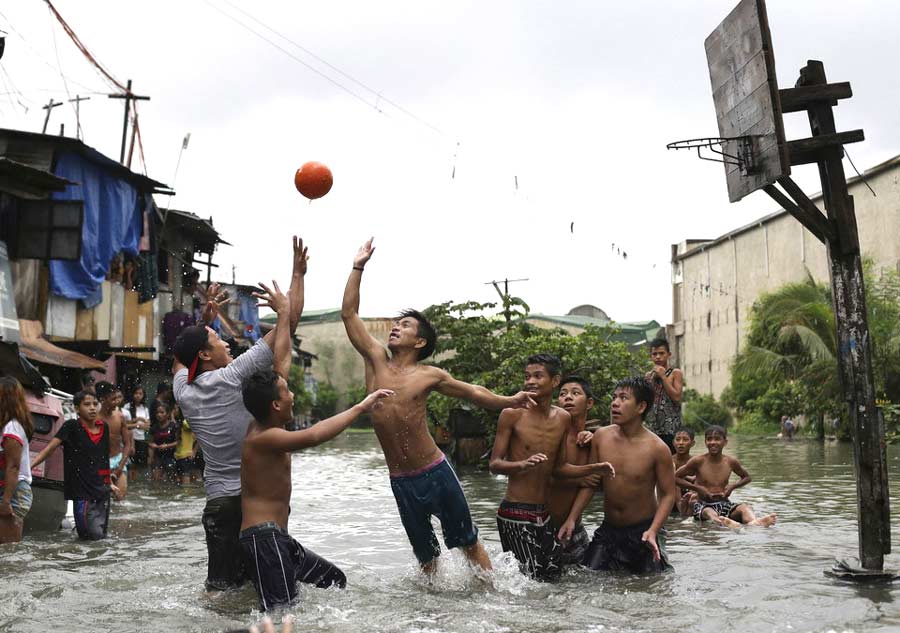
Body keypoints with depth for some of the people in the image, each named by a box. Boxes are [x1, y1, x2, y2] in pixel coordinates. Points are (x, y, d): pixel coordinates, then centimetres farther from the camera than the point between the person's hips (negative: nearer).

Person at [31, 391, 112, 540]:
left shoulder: (104, 427, 6)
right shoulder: (71, 427, -8)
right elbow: (51, 447, -15)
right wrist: (30, 465, -26)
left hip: (102, 489, 5)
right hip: (82, 491, -5)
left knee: (101, 535, 10)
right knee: (94, 535, -10)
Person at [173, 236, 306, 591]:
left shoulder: (184, 391, 5)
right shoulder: (232, 377, -11)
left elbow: (180, 358, 31)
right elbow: (288, 324, -10)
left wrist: (205, 320, 27)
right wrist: (298, 274, -2)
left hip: (218, 502, 5)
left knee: (220, 586, 7)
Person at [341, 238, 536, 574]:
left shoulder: (428, 376, -3)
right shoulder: (376, 360, 2)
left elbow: (471, 391, 9)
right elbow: (349, 314, 2)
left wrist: (509, 401, -2)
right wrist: (358, 268, 0)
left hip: (436, 472, -2)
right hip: (401, 482, 2)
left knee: (468, 542, 8)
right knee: (425, 555, 12)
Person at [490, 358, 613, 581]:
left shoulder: (562, 419, 8)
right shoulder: (512, 414, -8)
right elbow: (494, 464, -9)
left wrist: (592, 469, 4)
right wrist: (523, 464, -27)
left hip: (543, 513, 6)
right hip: (515, 513, -6)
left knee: (554, 575, 10)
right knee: (530, 578, -7)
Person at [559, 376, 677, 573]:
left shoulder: (657, 448, -15)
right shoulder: (601, 437, -4)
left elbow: (668, 494, -10)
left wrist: (653, 531, -23)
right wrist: (572, 518, -1)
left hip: (643, 530, -3)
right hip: (608, 530, 3)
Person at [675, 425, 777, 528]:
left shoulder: (731, 461, 5)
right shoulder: (698, 461, -3)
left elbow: (747, 477, 23)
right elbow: (676, 477, 3)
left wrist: (733, 486, 4)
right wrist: (697, 487, -6)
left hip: (725, 504, 4)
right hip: (703, 505, -4)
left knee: (744, 507, -27)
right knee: (709, 512, -38)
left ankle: (753, 522, -63)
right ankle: (724, 522, -75)